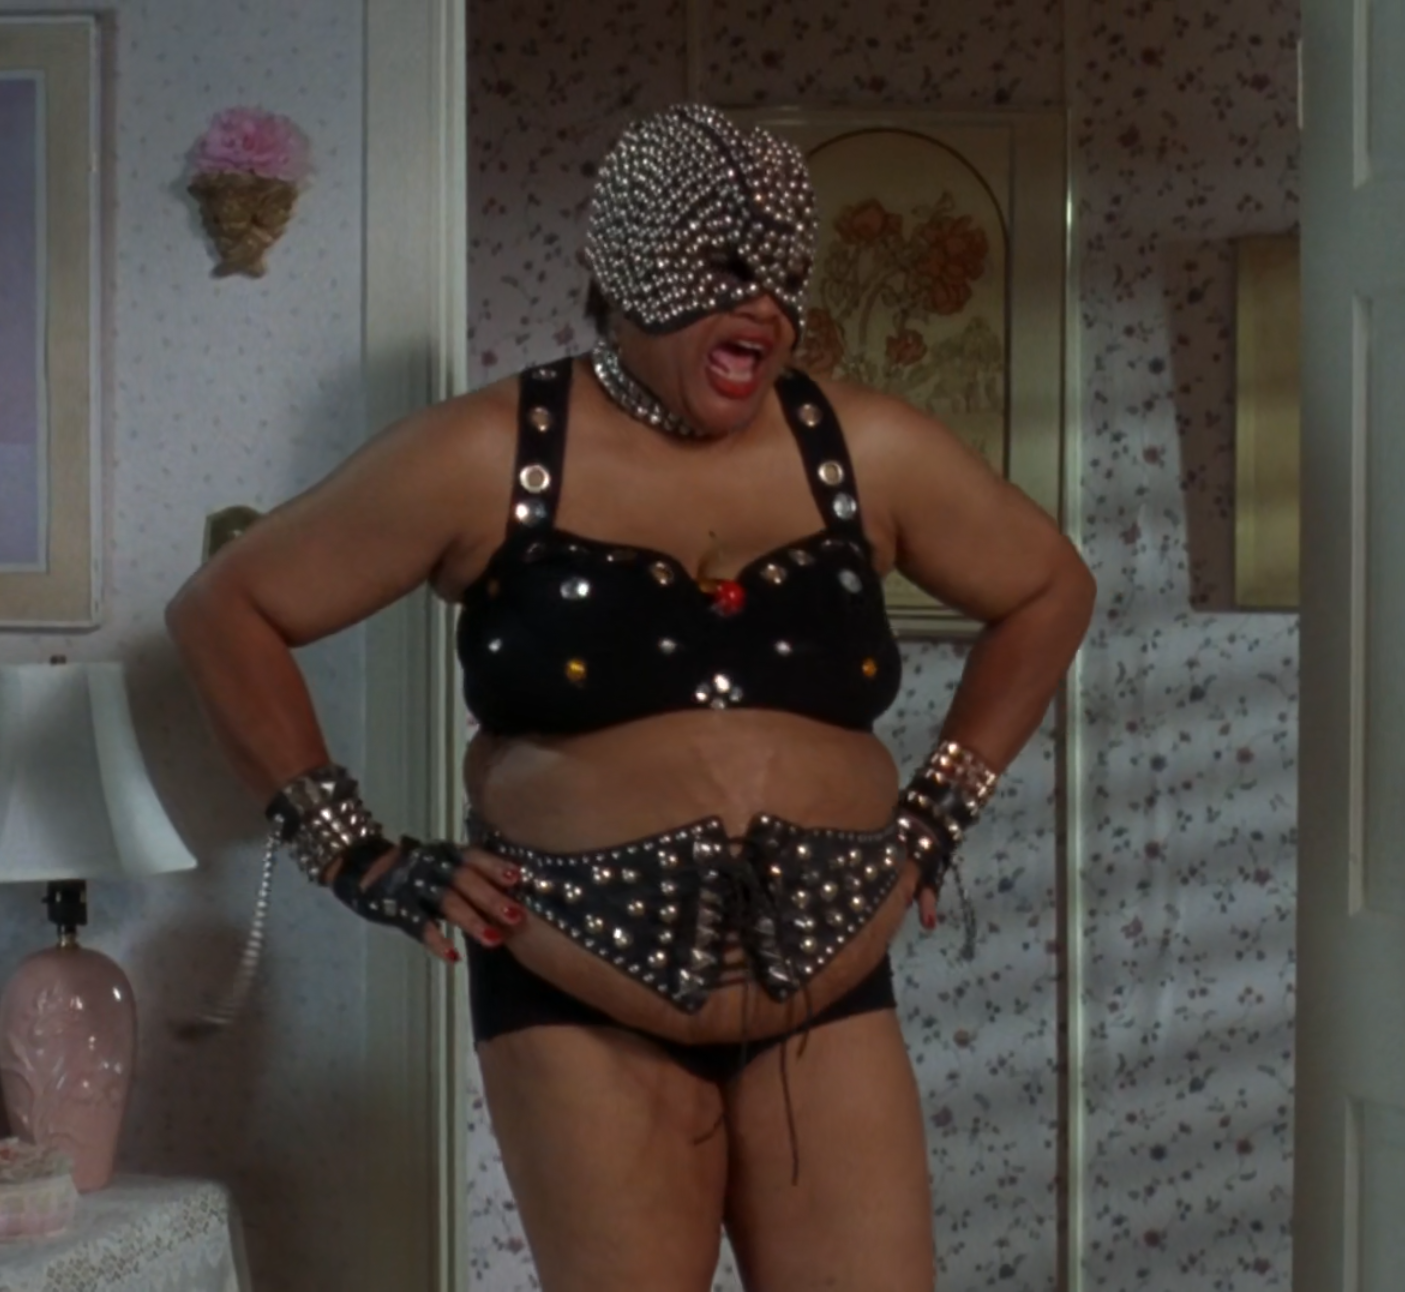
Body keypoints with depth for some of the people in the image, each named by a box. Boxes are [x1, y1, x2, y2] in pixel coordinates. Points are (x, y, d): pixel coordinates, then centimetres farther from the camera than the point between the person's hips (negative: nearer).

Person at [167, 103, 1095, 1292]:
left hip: (828, 998, 3)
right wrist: (358, 856, -2)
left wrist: (941, 809, 12)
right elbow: (226, 611, 2)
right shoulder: (487, 460, -4)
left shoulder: (866, 453, 3)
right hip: (585, 1012, -2)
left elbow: (1049, 590, 19)